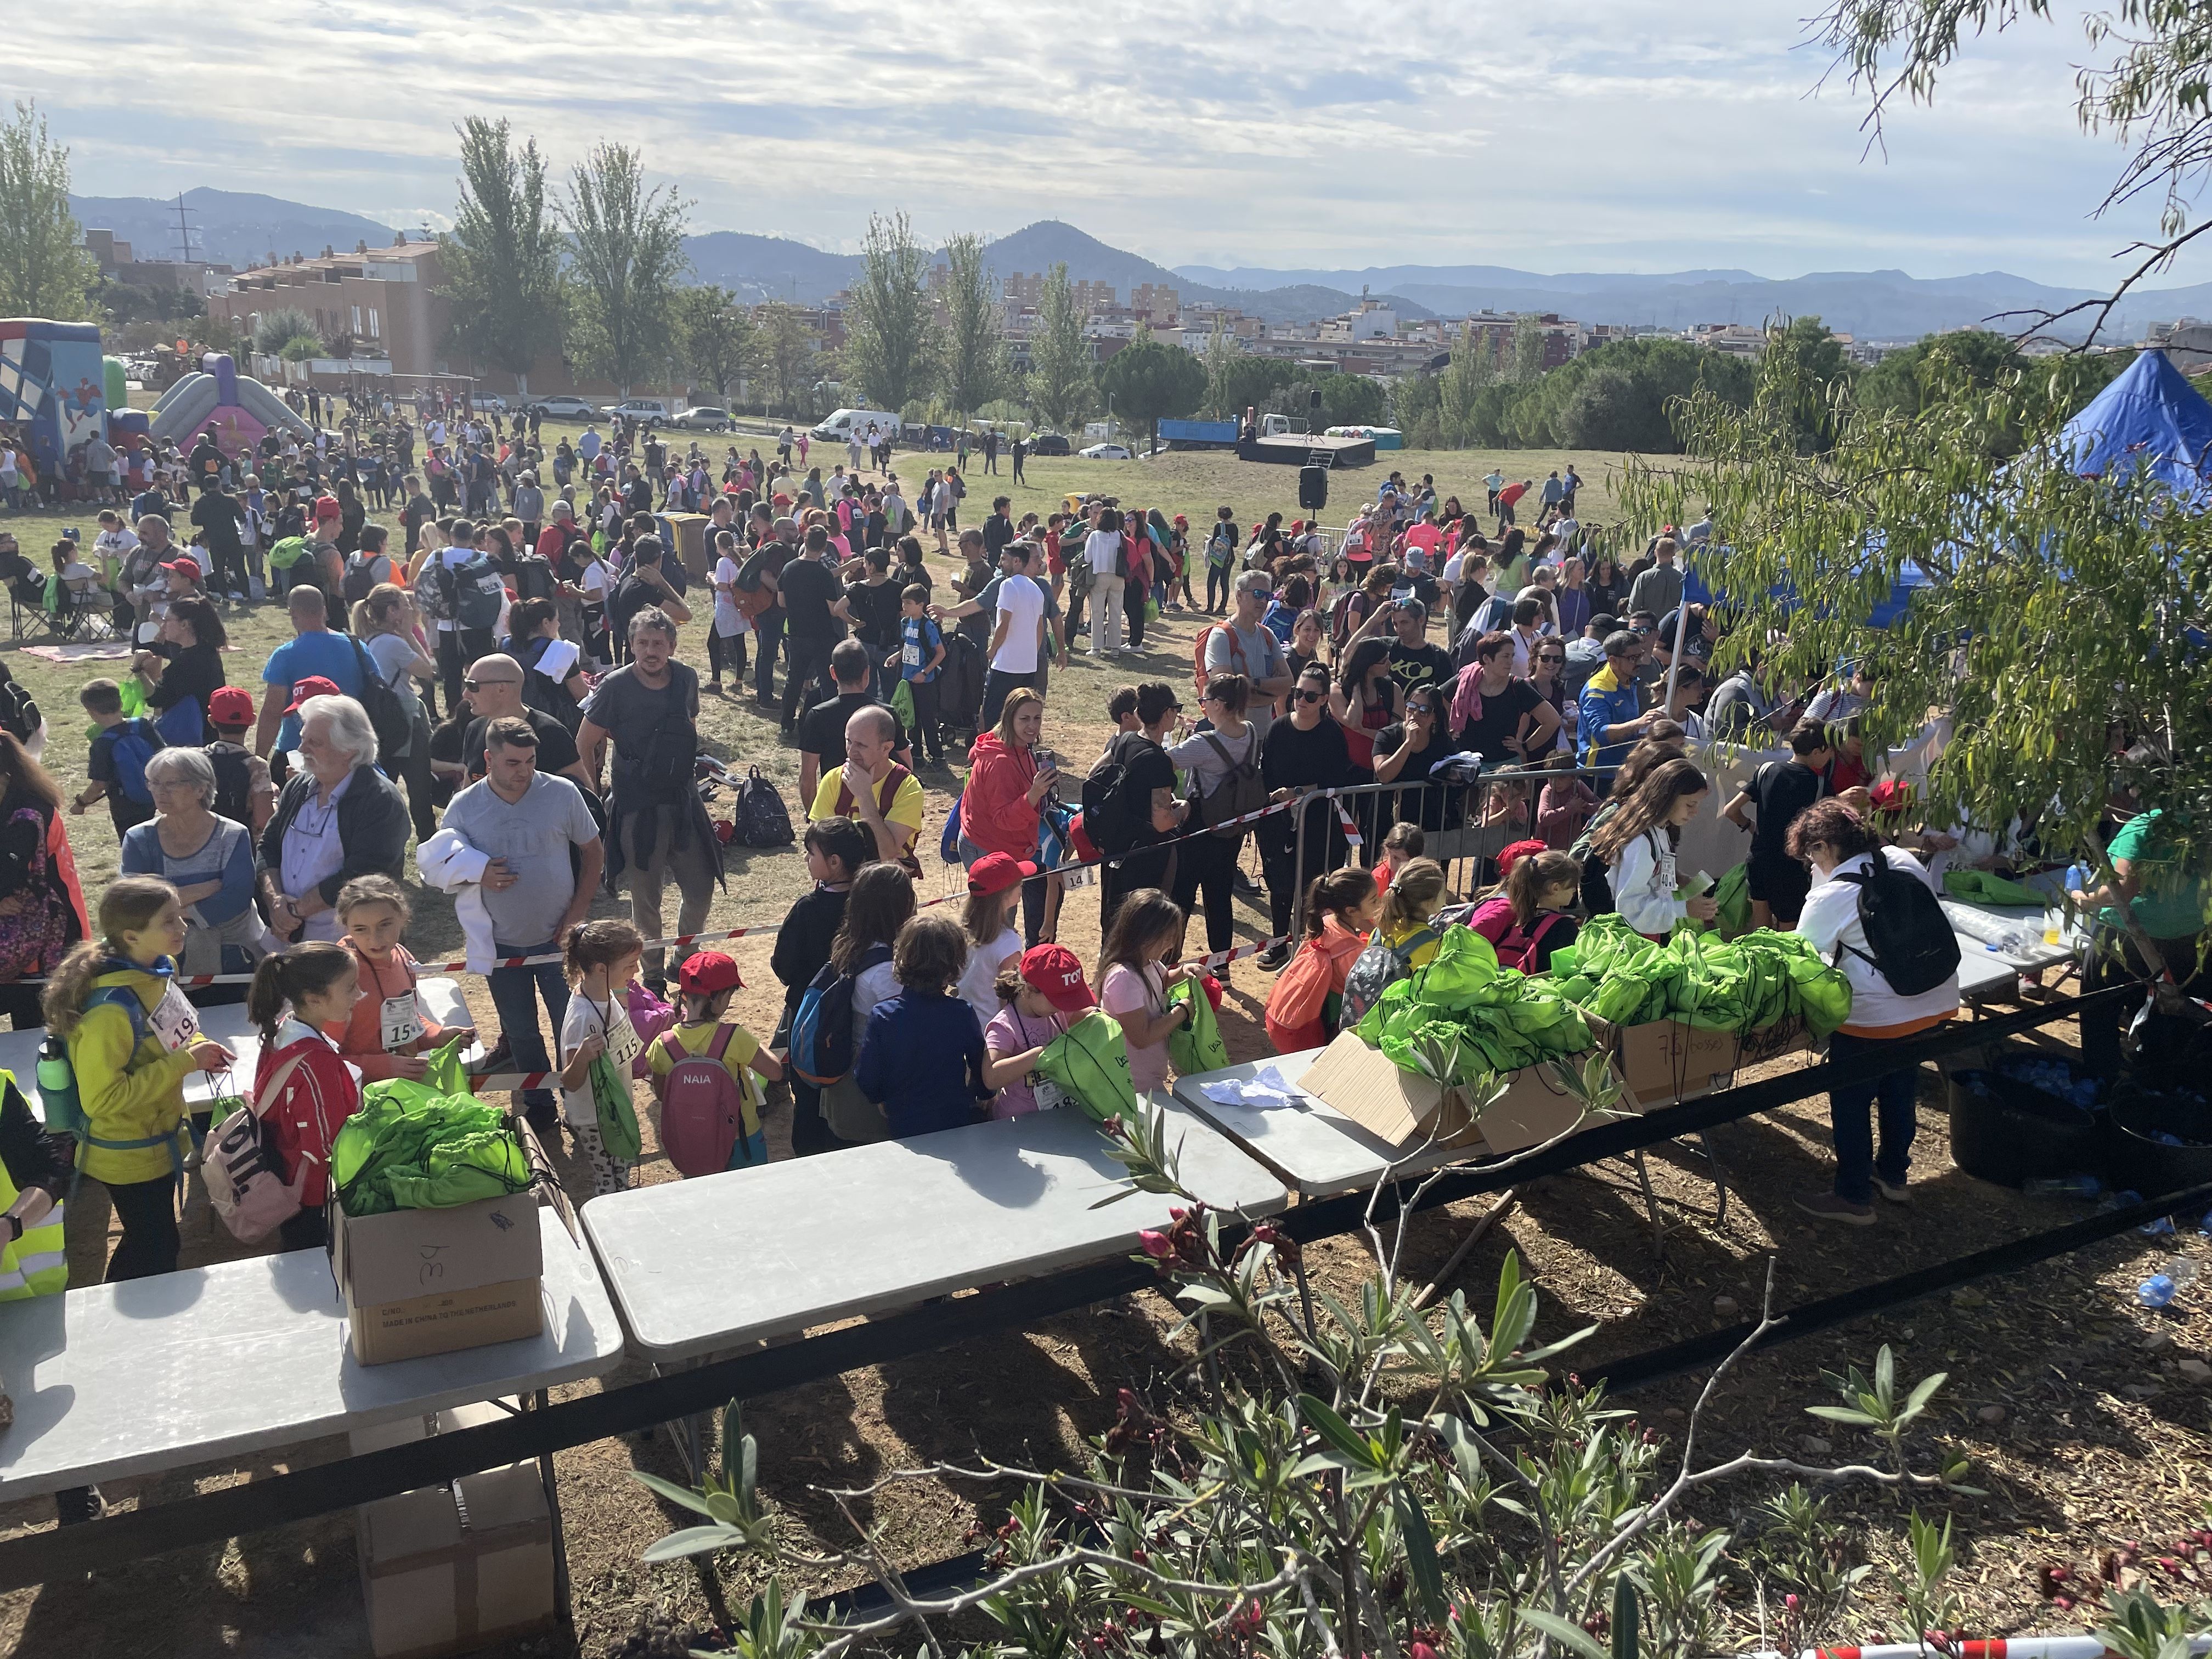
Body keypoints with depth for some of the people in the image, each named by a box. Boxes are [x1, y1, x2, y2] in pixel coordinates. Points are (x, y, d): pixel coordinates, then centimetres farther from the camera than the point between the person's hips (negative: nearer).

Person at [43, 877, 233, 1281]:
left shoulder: (156, 971, -7)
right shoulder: (111, 1009, -32)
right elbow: (101, 1098, -29)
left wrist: (198, 1048, -7)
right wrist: (185, 1063, -29)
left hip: (158, 1138, 8)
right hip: (128, 1156, -8)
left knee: (148, 1243, 24)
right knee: (155, 1252, 9)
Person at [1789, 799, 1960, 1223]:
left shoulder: (1830, 898, -17)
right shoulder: (1905, 861, 0)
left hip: (1874, 1017, -7)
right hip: (1936, 1005, 7)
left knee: (1851, 1104, 10)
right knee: (1901, 1091, 24)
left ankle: (1853, 1199, 20)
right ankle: (1893, 1175, 41)